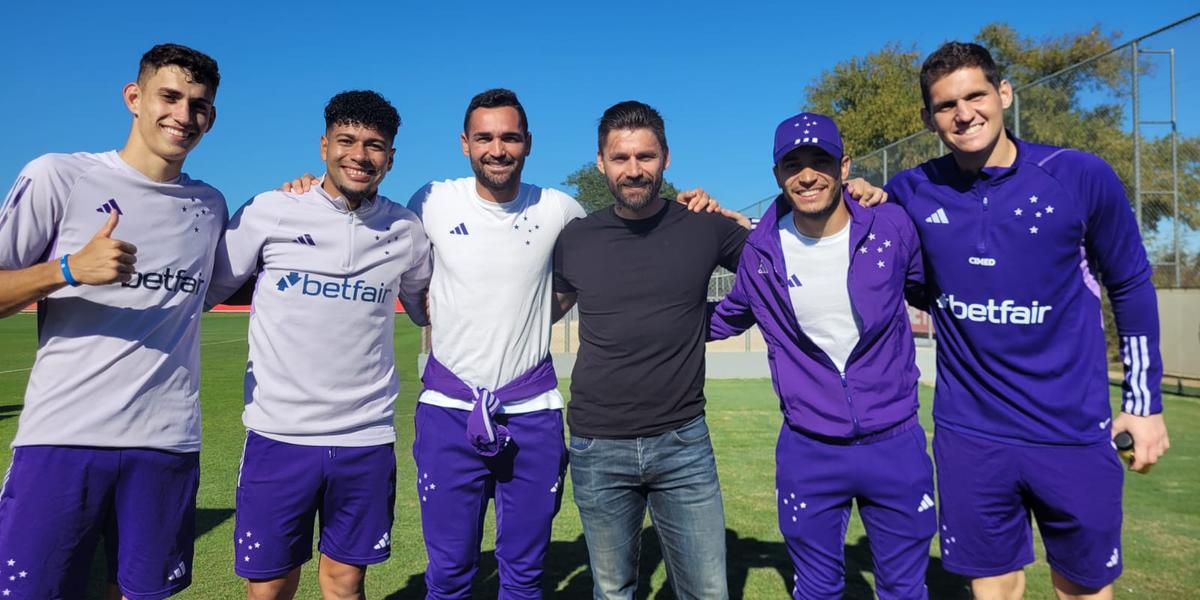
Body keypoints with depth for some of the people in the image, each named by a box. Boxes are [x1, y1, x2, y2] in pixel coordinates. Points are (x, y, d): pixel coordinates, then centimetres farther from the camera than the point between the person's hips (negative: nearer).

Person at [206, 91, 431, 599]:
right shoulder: (270, 212, -3)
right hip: (279, 434, -1)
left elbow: (427, 308, 19)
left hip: (368, 439, 2)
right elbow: (204, 291, 2)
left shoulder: (405, 230, 4)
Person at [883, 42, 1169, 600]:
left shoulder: (1081, 176, -8)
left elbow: (1130, 285, 5)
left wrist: (1144, 401, 8)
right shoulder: (912, 192, -6)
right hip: (969, 434, 1)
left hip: (1073, 431, 0)